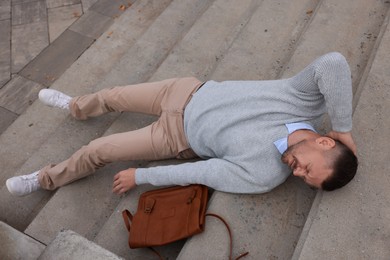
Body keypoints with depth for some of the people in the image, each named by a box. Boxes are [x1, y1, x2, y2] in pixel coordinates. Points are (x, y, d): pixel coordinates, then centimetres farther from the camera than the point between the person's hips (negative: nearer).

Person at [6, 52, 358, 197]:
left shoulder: (263, 177, -27)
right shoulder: (308, 100, -21)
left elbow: (199, 173, -23)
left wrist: (140, 177, -14)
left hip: (181, 139, -3)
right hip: (190, 91, 4)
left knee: (100, 150, 3)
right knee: (115, 96, 19)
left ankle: (46, 180, 36)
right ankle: (76, 107, 58)